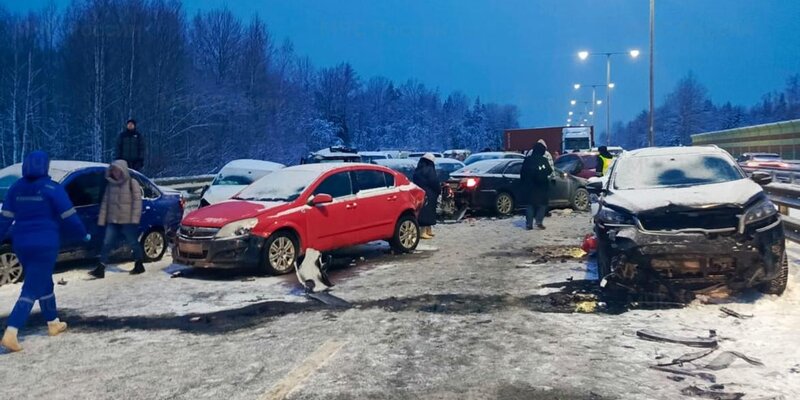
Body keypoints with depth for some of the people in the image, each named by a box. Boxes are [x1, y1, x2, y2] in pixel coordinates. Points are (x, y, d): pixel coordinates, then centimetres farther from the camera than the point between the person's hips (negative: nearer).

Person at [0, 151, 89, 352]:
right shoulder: (52, 189, -9)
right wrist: (84, 233, 6)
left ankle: (53, 323, 33)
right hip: (45, 245, -6)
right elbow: (69, 217, -8)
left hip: (21, 244, 6)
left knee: (43, 283, 22)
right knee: (32, 289, -5)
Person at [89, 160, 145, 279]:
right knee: (107, 243, -2)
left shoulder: (132, 183, -3)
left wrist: (135, 218, -16)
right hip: (112, 221, 5)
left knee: (133, 243, 6)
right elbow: (105, 202, 13)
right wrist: (102, 219, 8)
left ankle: (139, 265, 22)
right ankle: (100, 269, -1)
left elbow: (137, 201, -9)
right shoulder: (110, 185, 12)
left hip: (127, 220, -5)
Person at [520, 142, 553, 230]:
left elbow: (522, 174, 4)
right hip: (541, 186, -3)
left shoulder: (527, 160, 2)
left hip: (529, 186, 3)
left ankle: (529, 224, 3)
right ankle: (539, 221, -4)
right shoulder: (543, 160, -9)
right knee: (542, 204, 9)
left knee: (530, 204, 8)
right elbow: (549, 171, -4)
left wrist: (524, 184, 13)